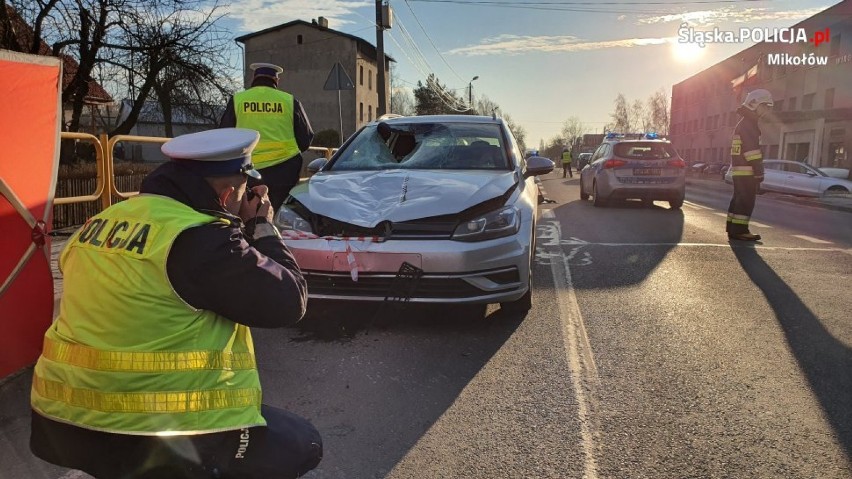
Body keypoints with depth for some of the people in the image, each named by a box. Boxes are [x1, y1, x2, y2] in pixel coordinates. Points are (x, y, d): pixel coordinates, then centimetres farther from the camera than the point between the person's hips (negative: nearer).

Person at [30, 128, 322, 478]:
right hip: (153, 439, -8)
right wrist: (261, 226, 1)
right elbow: (289, 302, -12)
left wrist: (240, 226, 14)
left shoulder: (102, 223, 6)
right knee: (302, 445, 9)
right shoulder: (202, 239, -20)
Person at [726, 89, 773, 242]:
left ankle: (733, 229, 14)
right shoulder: (749, 124, -11)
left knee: (739, 199, 11)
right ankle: (739, 230, -12)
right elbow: (752, 149, -19)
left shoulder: (743, 124, 23)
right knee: (746, 200, -11)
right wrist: (759, 171, -20)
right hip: (747, 171, -11)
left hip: (738, 169, 11)